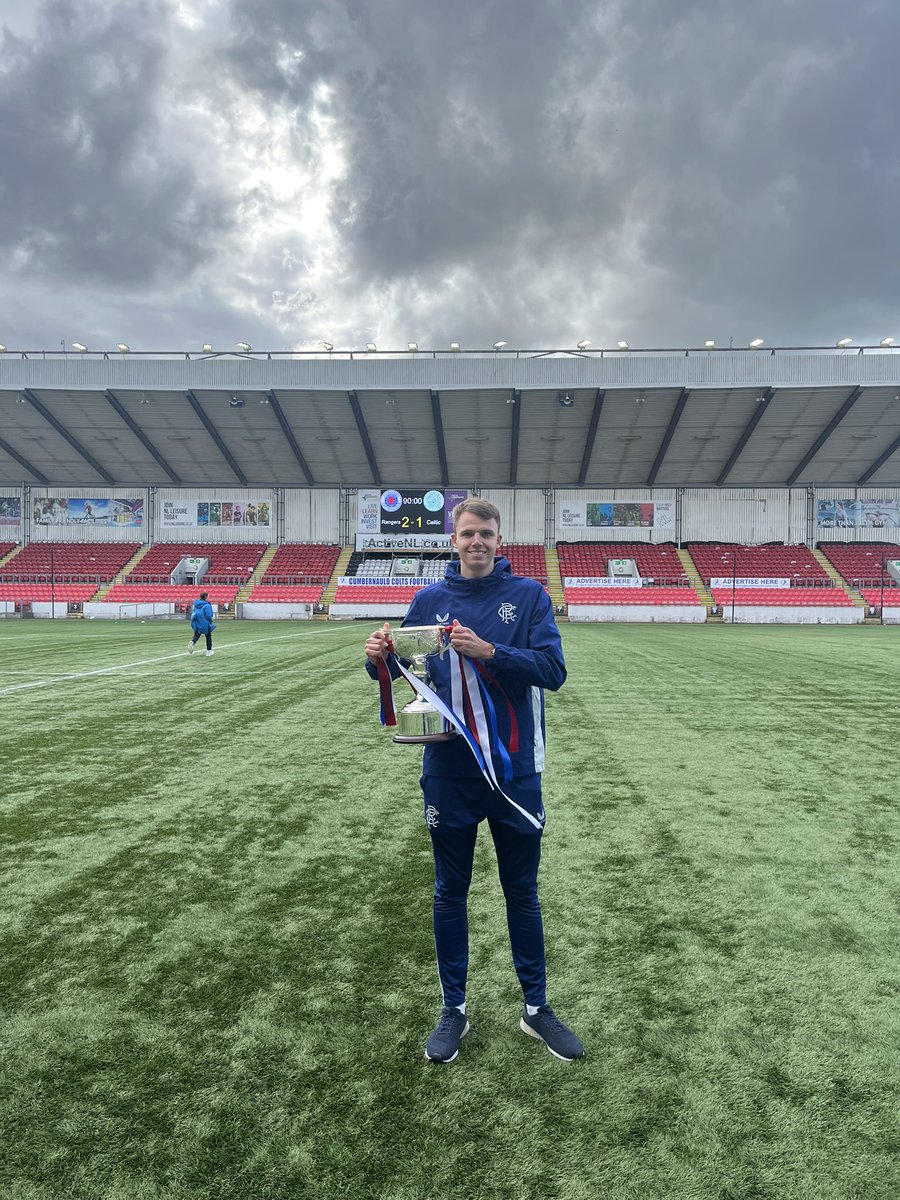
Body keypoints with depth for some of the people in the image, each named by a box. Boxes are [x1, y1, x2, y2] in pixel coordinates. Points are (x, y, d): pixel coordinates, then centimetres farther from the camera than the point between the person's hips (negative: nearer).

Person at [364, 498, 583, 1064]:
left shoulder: (529, 595, -3)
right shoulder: (430, 600, 3)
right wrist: (378, 657, -15)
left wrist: (488, 651, -27)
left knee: (523, 893, 14)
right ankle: (454, 1010, 31)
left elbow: (553, 670, -13)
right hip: (449, 772, 1)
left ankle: (536, 1007, 32)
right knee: (450, 893, 13)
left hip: (515, 769, -1)